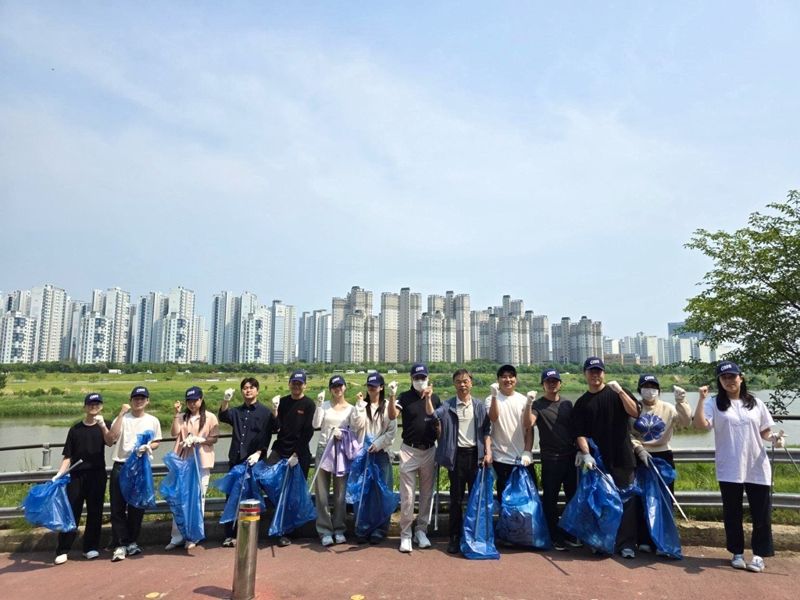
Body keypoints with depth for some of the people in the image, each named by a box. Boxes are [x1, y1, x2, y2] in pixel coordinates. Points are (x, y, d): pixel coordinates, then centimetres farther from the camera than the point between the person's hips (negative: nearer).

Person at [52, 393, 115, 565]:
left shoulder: (104, 425, 4)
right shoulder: (75, 429, 6)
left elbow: (110, 442, -17)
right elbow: (68, 456, 7)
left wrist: (102, 425, -30)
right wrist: (59, 474, -6)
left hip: (97, 475, -1)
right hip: (76, 475, 1)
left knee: (95, 512, 4)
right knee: (71, 511, 0)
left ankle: (90, 547, 15)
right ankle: (62, 550, 9)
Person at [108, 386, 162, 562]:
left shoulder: (153, 421, 6)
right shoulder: (122, 418, 1)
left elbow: (156, 442, 12)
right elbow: (113, 436, -15)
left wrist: (147, 447, -10)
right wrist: (121, 413, -15)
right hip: (121, 466, -1)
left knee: (137, 507, 10)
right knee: (118, 507, -1)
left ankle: (131, 542, 25)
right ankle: (120, 545, 8)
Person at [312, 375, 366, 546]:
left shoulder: (352, 408, 4)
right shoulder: (325, 405, 5)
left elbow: (357, 426, -12)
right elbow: (316, 424, -7)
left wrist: (360, 405, -16)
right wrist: (319, 404, -12)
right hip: (323, 449, 0)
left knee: (340, 491, 5)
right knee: (322, 492, 0)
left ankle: (339, 529, 16)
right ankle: (325, 530, 7)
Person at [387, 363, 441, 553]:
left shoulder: (435, 398, 5)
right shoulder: (405, 397, -4)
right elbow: (392, 416, -20)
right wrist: (392, 396, -33)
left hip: (429, 450, 3)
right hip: (409, 451, -3)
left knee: (427, 493, 11)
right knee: (407, 495, -1)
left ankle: (421, 530, 23)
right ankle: (405, 534, 9)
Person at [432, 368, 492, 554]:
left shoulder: (480, 406, 5)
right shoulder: (448, 406, 1)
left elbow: (486, 431, 7)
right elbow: (433, 416, -15)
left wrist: (488, 452, -3)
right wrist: (428, 398, -28)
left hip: (475, 454, 1)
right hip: (457, 455, -1)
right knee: (456, 498, 6)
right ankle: (455, 537, 16)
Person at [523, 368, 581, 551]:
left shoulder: (567, 404, 9)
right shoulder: (538, 404, -4)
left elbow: (575, 428, 14)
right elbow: (528, 424, -20)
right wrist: (528, 404, -32)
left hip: (570, 456, 5)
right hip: (550, 459, -4)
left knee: (572, 496, 12)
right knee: (550, 498, 3)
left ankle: (570, 534, 26)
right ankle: (555, 537, 15)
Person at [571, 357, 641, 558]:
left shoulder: (617, 393, 6)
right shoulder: (581, 403, 9)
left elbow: (635, 413, -9)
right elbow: (580, 433, 2)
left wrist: (620, 391, -18)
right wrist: (586, 453, -12)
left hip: (623, 458, -1)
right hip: (598, 459, 1)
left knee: (628, 500, -1)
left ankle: (626, 543, 7)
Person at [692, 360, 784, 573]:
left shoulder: (755, 403, 8)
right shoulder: (714, 403, -2)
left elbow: (764, 431, 12)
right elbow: (700, 424, -17)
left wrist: (774, 437, -9)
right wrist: (702, 399, -22)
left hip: (757, 468, 2)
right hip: (729, 469, -2)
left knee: (761, 513, 7)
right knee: (732, 512, 9)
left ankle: (759, 555, 21)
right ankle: (737, 553, 23)